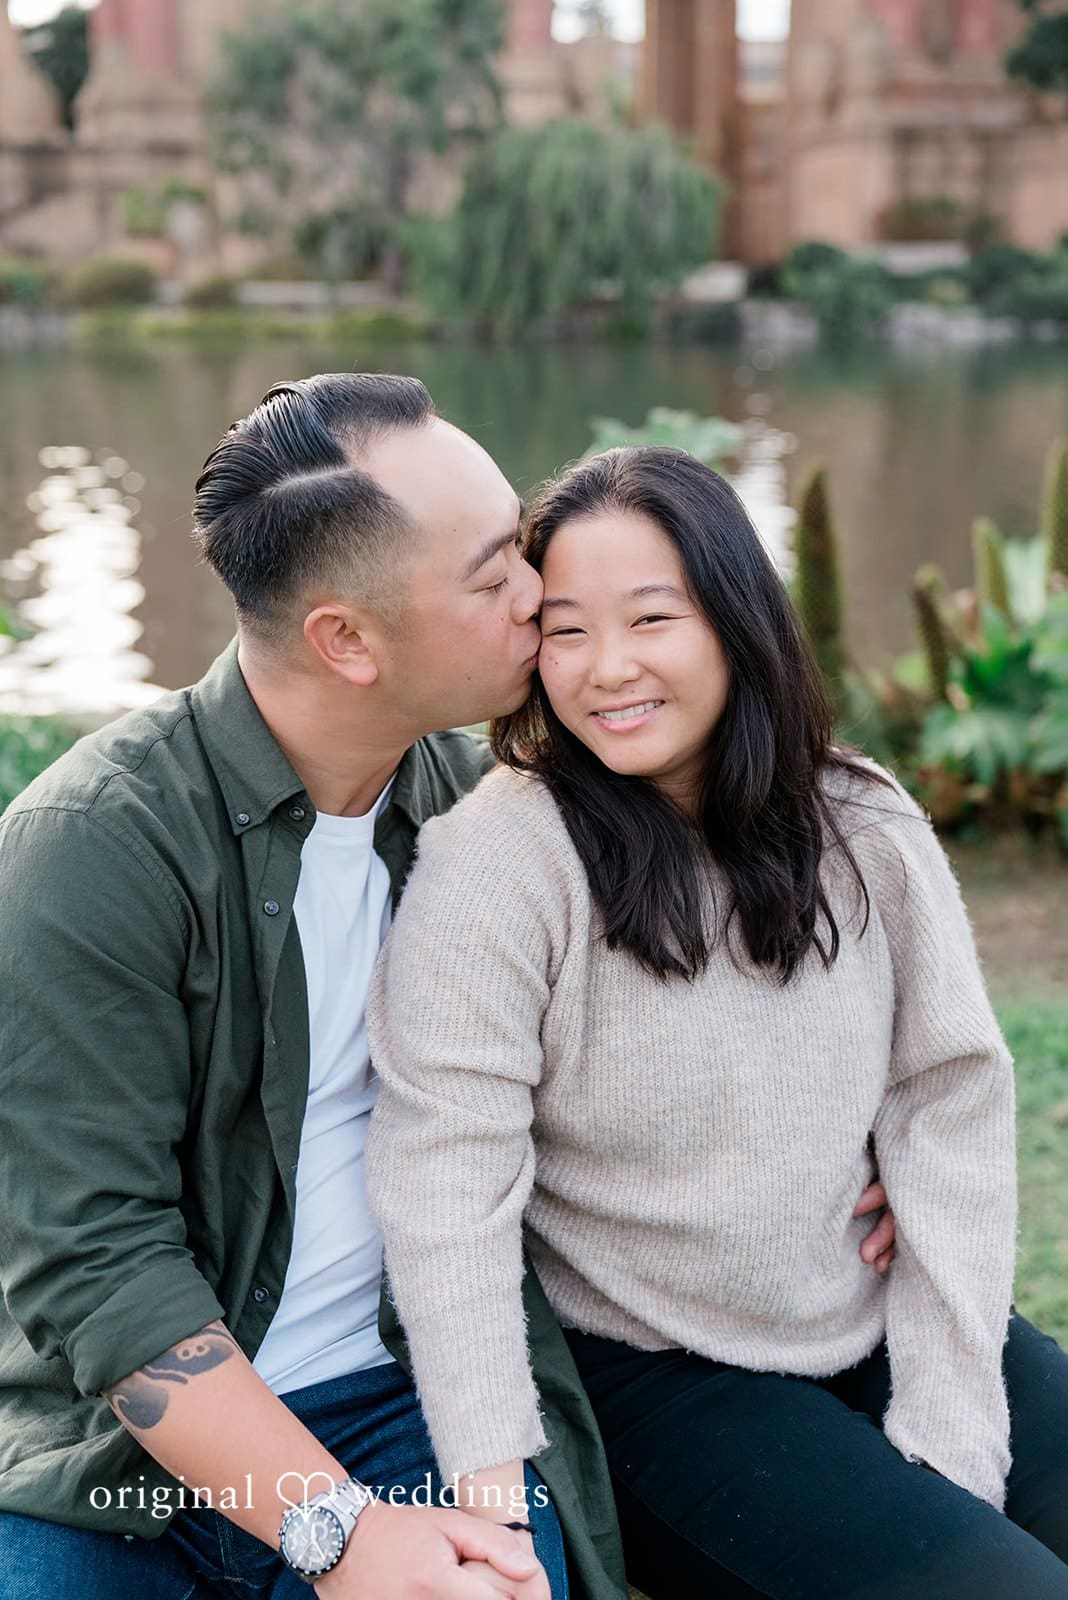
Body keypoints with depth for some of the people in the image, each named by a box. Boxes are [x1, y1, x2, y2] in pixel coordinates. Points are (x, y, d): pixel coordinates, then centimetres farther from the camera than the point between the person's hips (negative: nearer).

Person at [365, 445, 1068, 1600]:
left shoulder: (864, 827, -3)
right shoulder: (494, 866, -17)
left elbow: (950, 1103, -3)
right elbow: (446, 1182, -21)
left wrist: (950, 1427, -7)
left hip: (894, 1327, 5)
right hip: (656, 1378, -4)